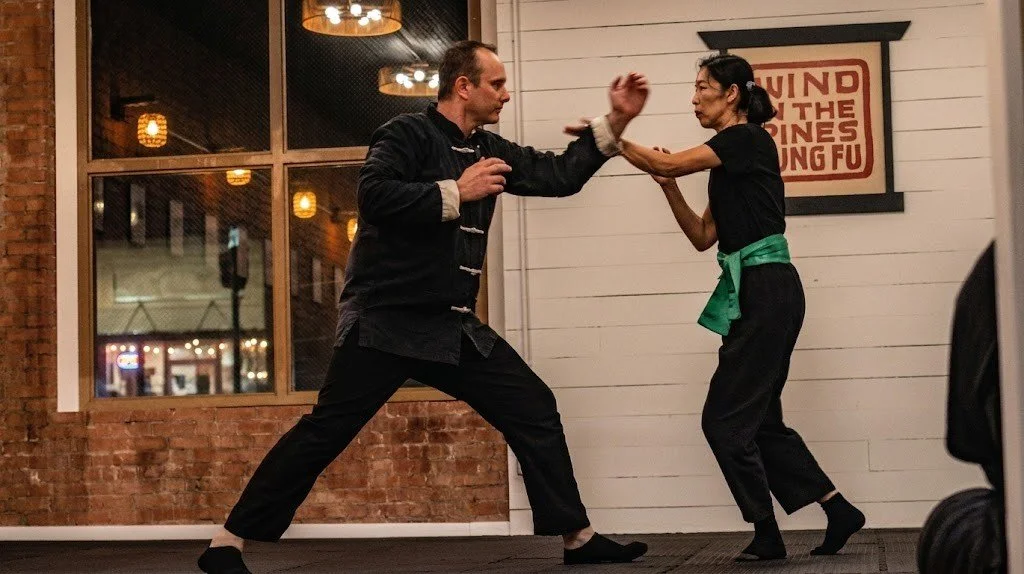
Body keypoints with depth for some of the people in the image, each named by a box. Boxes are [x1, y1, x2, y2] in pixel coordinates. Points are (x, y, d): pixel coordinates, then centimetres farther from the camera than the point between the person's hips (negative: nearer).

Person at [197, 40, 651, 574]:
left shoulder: (486, 149, 13)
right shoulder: (408, 134, -9)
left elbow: (560, 175, 17)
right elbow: (374, 196, -26)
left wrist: (615, 121, 10)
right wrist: (455, 193, -21)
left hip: (452, 325, 8)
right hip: (386, 319, -7)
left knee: (535, 411, 4)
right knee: (325, 432, -8)